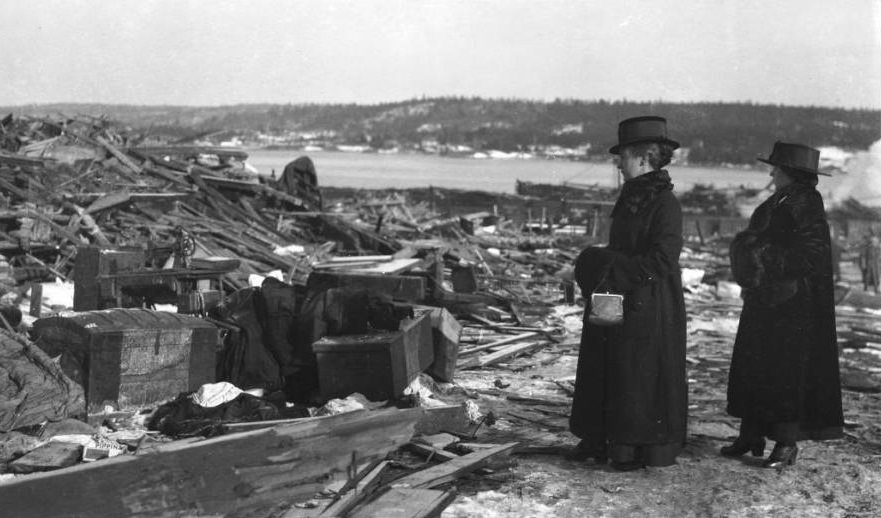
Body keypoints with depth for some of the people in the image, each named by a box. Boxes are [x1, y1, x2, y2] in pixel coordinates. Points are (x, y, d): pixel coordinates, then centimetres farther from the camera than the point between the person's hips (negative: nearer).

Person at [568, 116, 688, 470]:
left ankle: (646, 448, 11)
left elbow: (660, 262, -21)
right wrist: (598, 264, 0)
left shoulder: (665, 204, -15)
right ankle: (600, 441, 20)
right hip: (617, 303, 9)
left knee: (643, 377, 0)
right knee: (604, 372, 11)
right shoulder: (630, 199, 12)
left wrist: (608, 266, -18)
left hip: (648, 308, -9)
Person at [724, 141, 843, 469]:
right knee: (752, 367, 10)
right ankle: (752, 435, 18)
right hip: (762, 305, 9)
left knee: (787, 371, -3)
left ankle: (787, 444, 6)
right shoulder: (774, 205, 12)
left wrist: (765, 257, -17)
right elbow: (746, 243, 20)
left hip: (792, 308, -9)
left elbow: (811, 258, -19)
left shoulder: (807, 208, -12)